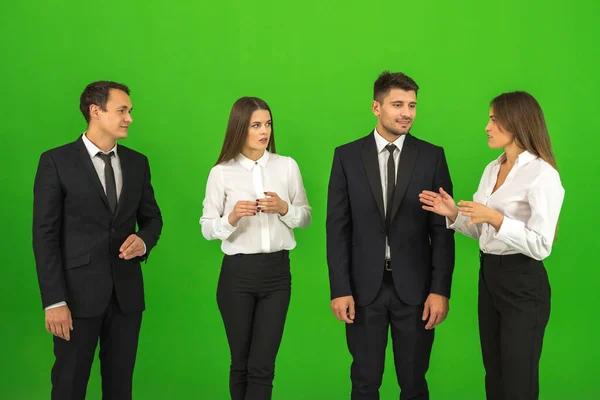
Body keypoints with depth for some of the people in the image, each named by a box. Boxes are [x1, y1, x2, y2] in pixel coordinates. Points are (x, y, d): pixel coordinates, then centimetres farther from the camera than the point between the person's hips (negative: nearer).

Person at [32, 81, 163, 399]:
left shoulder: (137, 162, 9)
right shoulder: (56, 161, -5)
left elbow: (152, 216, 17)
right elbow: (45, 235, -7)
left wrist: (144, 240, -7)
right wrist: (54, 300, -13)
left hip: (126, 291, 4)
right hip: (78, 291, -4)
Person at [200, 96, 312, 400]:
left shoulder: (287, 166, 3)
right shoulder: (222, 172, -2)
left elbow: (305, 217, 9)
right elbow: (207, 229, 0)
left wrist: (284, 208, -11)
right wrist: (232, 217, -19)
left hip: (277, 272, 1)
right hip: (237, 273, -1)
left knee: (262, 365, 0)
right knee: (241, 362, 11)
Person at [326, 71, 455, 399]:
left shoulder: (432, 157, 1)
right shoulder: (347, 156, 1)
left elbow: (442, 228, -1)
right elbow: (337, 227, 0)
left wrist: (440, 289, -7)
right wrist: (339, 289, -5)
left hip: (414, 287, 0)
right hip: (364, 287, 0)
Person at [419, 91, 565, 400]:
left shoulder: (542, 174, -15)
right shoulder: (492, 169, 9)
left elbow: (541, 246, -20)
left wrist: (496, 218, -28)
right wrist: (453, 214, -3)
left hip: (522, 283, -8)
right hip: (488, 277, 8)